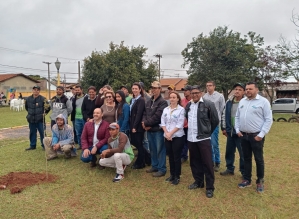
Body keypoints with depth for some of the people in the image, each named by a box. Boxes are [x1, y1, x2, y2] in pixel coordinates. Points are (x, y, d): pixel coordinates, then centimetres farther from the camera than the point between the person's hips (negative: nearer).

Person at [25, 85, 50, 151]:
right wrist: (30, 112, 17)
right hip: (31, 119, 4)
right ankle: (32, 145, 25)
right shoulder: (28, 99, 4)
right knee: (32, 133, 13)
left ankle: (44, 145, 12)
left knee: (42, 132, 0)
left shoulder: (43, 99, -9)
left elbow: (48, 107, -1)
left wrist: (44, 113, 1)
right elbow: (26, 107, 22)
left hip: (40, 119, -4)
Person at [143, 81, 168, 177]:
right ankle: (155, 166, 31)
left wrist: (146, 123, -13)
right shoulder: (149, 102, 16)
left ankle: (162, 169, 11)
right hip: (149, 129, 8)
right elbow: (145, 113, 13)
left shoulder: (163, 102, -12)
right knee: (152, 149, 17)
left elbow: (157, 116, -19)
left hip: (158, 129, -8)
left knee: (160, 149, 0)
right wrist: (144, 122, -7)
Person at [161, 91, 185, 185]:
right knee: (170, 156, 13)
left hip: (178, 137, -5)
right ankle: (172, 175, 26)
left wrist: (170, 133, -15)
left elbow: (180, 124, -13)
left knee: (177, 157, 2)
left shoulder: (181, 109, -7)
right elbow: (162, 122, 5)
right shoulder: (165, 109, 8)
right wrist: (166, 133, -9)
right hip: (167, 137, 5)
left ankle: (177, 176, 15)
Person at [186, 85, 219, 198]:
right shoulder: (188, 106, 9)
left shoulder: (208, 104, -9)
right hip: (191, 138, 6)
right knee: (195, 162, 15)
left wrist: (207, 132, 5)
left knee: (207, 163, 0)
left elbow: (215, 120, -3)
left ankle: (210, 187, 12)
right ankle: (198, 181, 32)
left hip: (203, 138, -6)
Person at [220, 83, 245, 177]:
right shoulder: (229, 102, 6)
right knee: (229, 151, 16)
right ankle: (230, 169, 32)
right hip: (230, 132, 6)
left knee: (243, 153, 5)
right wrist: (224, 128, 9)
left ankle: (244, 172, 21)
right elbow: (224, 115, 11)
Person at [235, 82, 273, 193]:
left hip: (256, 136, -5)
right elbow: (237, 117, 14)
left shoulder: (263, 101, -8)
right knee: (246, 158, 14)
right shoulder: (242, 101, 8)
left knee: (259, 159, 6)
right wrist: (237, 130, 3)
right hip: (243, 135, 5)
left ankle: (260, 181, 23)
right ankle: (247, 180, 27)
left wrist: (261, 134, -14)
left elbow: (268, 120, -10)